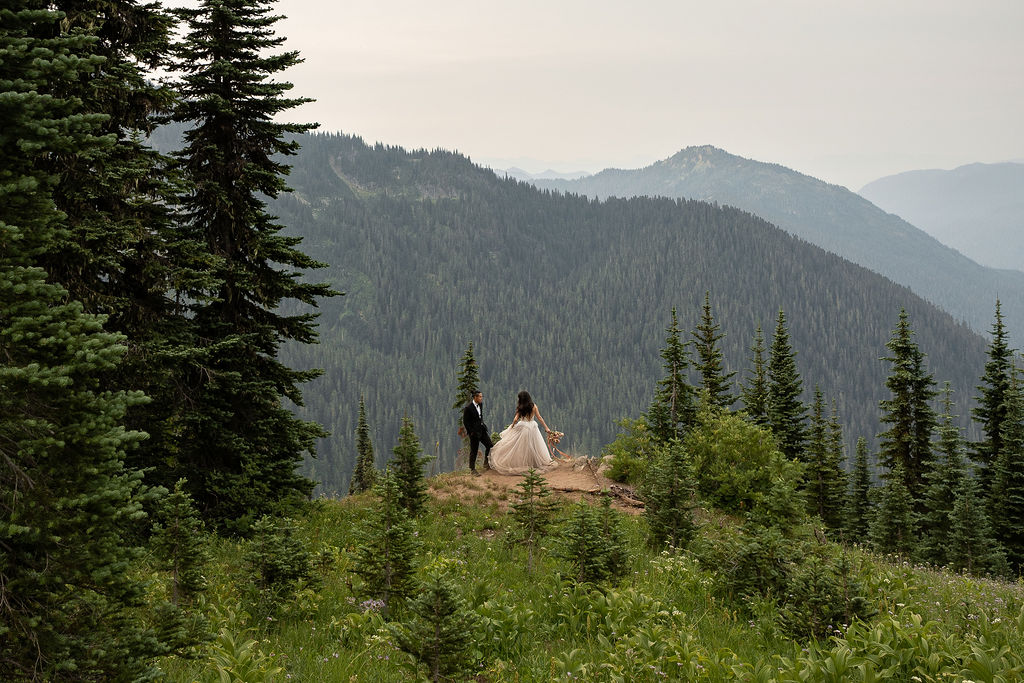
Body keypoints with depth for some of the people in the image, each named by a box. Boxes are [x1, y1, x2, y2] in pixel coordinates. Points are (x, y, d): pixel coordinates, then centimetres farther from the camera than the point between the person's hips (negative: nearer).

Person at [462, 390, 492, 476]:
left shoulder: (480, 404, 5)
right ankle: (472, 469, 12)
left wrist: (483, 425, 13)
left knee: (490, 446, 4)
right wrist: (471, 432, -13)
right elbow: (465, 422, -13)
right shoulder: (468, 407, -18)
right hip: (474, 431, -7)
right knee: (474, 451, 1)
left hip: (482, 429, 7)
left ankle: (486, 464, 20)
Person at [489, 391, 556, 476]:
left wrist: (511, 427, 8)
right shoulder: (533, 406, -1)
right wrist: (546, 427, 4)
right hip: (532, 427, 2)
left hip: (522, 427, -2)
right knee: (534, 447, 10)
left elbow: (515, 419, -9)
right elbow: (539, 418, 0)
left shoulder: (520, 408, -8)